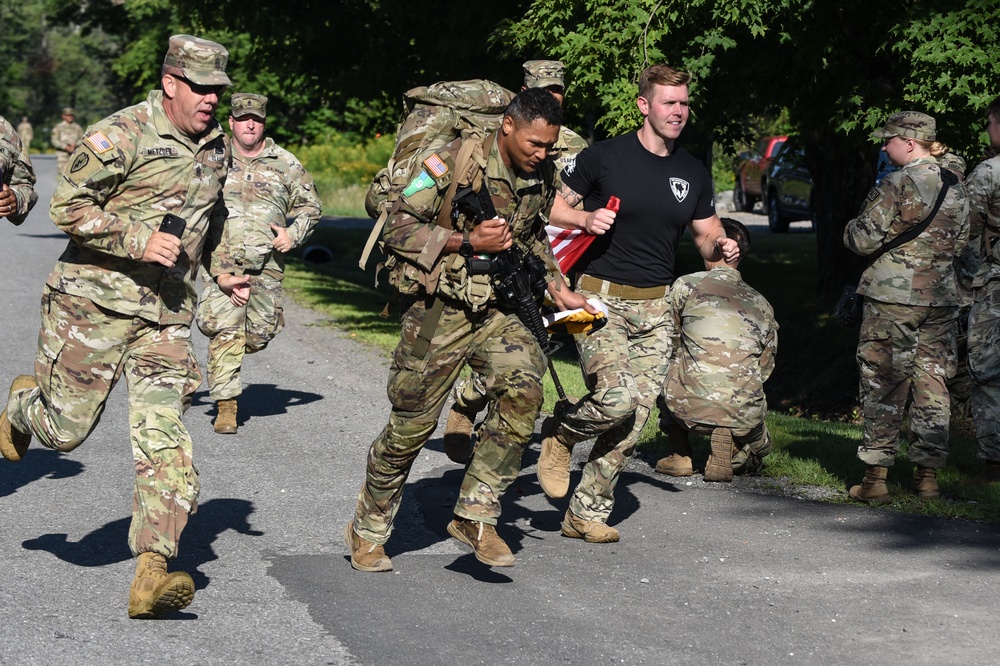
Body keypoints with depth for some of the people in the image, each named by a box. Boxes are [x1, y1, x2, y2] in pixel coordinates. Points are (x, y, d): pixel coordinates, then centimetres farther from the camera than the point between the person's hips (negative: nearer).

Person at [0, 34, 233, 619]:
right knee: (66, 428, 6)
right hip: (94, 302, -4)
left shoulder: (216, 145, 11)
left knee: (164, 440, -11)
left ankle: (152, 575, -17)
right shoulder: (123, 134, -12)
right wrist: (138, 241, -21)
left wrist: (222, 272, 18)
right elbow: (68, 206, -13)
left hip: (165, 316, 5)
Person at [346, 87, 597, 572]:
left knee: (524, 389, -21)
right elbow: (398, 227, -14)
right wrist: (467, 241, -21)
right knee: (411, 425, 2)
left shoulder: (541, 178, 5)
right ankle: (368, 532, 23)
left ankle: (474, 515, -10)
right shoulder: (455, 163, -14)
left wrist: (557, 288, 12)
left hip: (494, 311, 5)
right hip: (437, 311, -5)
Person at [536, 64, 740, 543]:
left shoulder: (694, 175, 9)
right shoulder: (605, 157, -5)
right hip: (600, 299, -5)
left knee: (633, 421, 2)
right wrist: (586, 219, -17)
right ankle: (560, 432, 9)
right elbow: (553, 207, 3)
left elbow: (706, 238, 17)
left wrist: (721, 247, -6)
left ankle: (587, 513, 15)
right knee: (617, 398, -23)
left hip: (655, 308, 5)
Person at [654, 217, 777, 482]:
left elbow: (669, 343, 16)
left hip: (689, 408, -2)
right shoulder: (761, 304, 13)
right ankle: (727, 446, 3)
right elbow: (765, 368, 17)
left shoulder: (686, 285, 4)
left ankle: (681, 456, 25)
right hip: (743, 416, 2)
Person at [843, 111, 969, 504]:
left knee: (883, 384, 0)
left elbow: (863, 240, -12)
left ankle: (876, 478, -1)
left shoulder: (897, 185, -12)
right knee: (932, 383, 10)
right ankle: (927, 475, 13)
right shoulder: (954, 187, 8)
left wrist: (851, 228, 9)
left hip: (893, 296, -6)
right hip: (942, 297, 6)